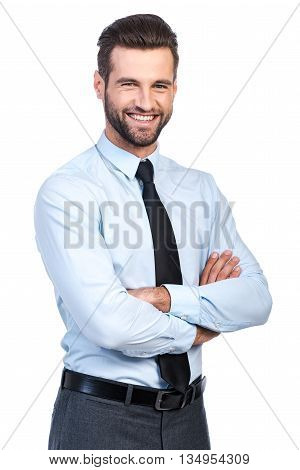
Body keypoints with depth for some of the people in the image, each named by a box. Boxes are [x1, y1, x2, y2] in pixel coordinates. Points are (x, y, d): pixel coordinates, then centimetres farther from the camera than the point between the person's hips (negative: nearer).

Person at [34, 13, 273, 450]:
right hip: (100, 416, -4)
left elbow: (256, 299, -6)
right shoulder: (65, 191, -13)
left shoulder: (202, 188, 4)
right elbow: (108, 323, -24)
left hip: (188, 414, 5)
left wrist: (163, 297, -20)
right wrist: (200, 326, -9)